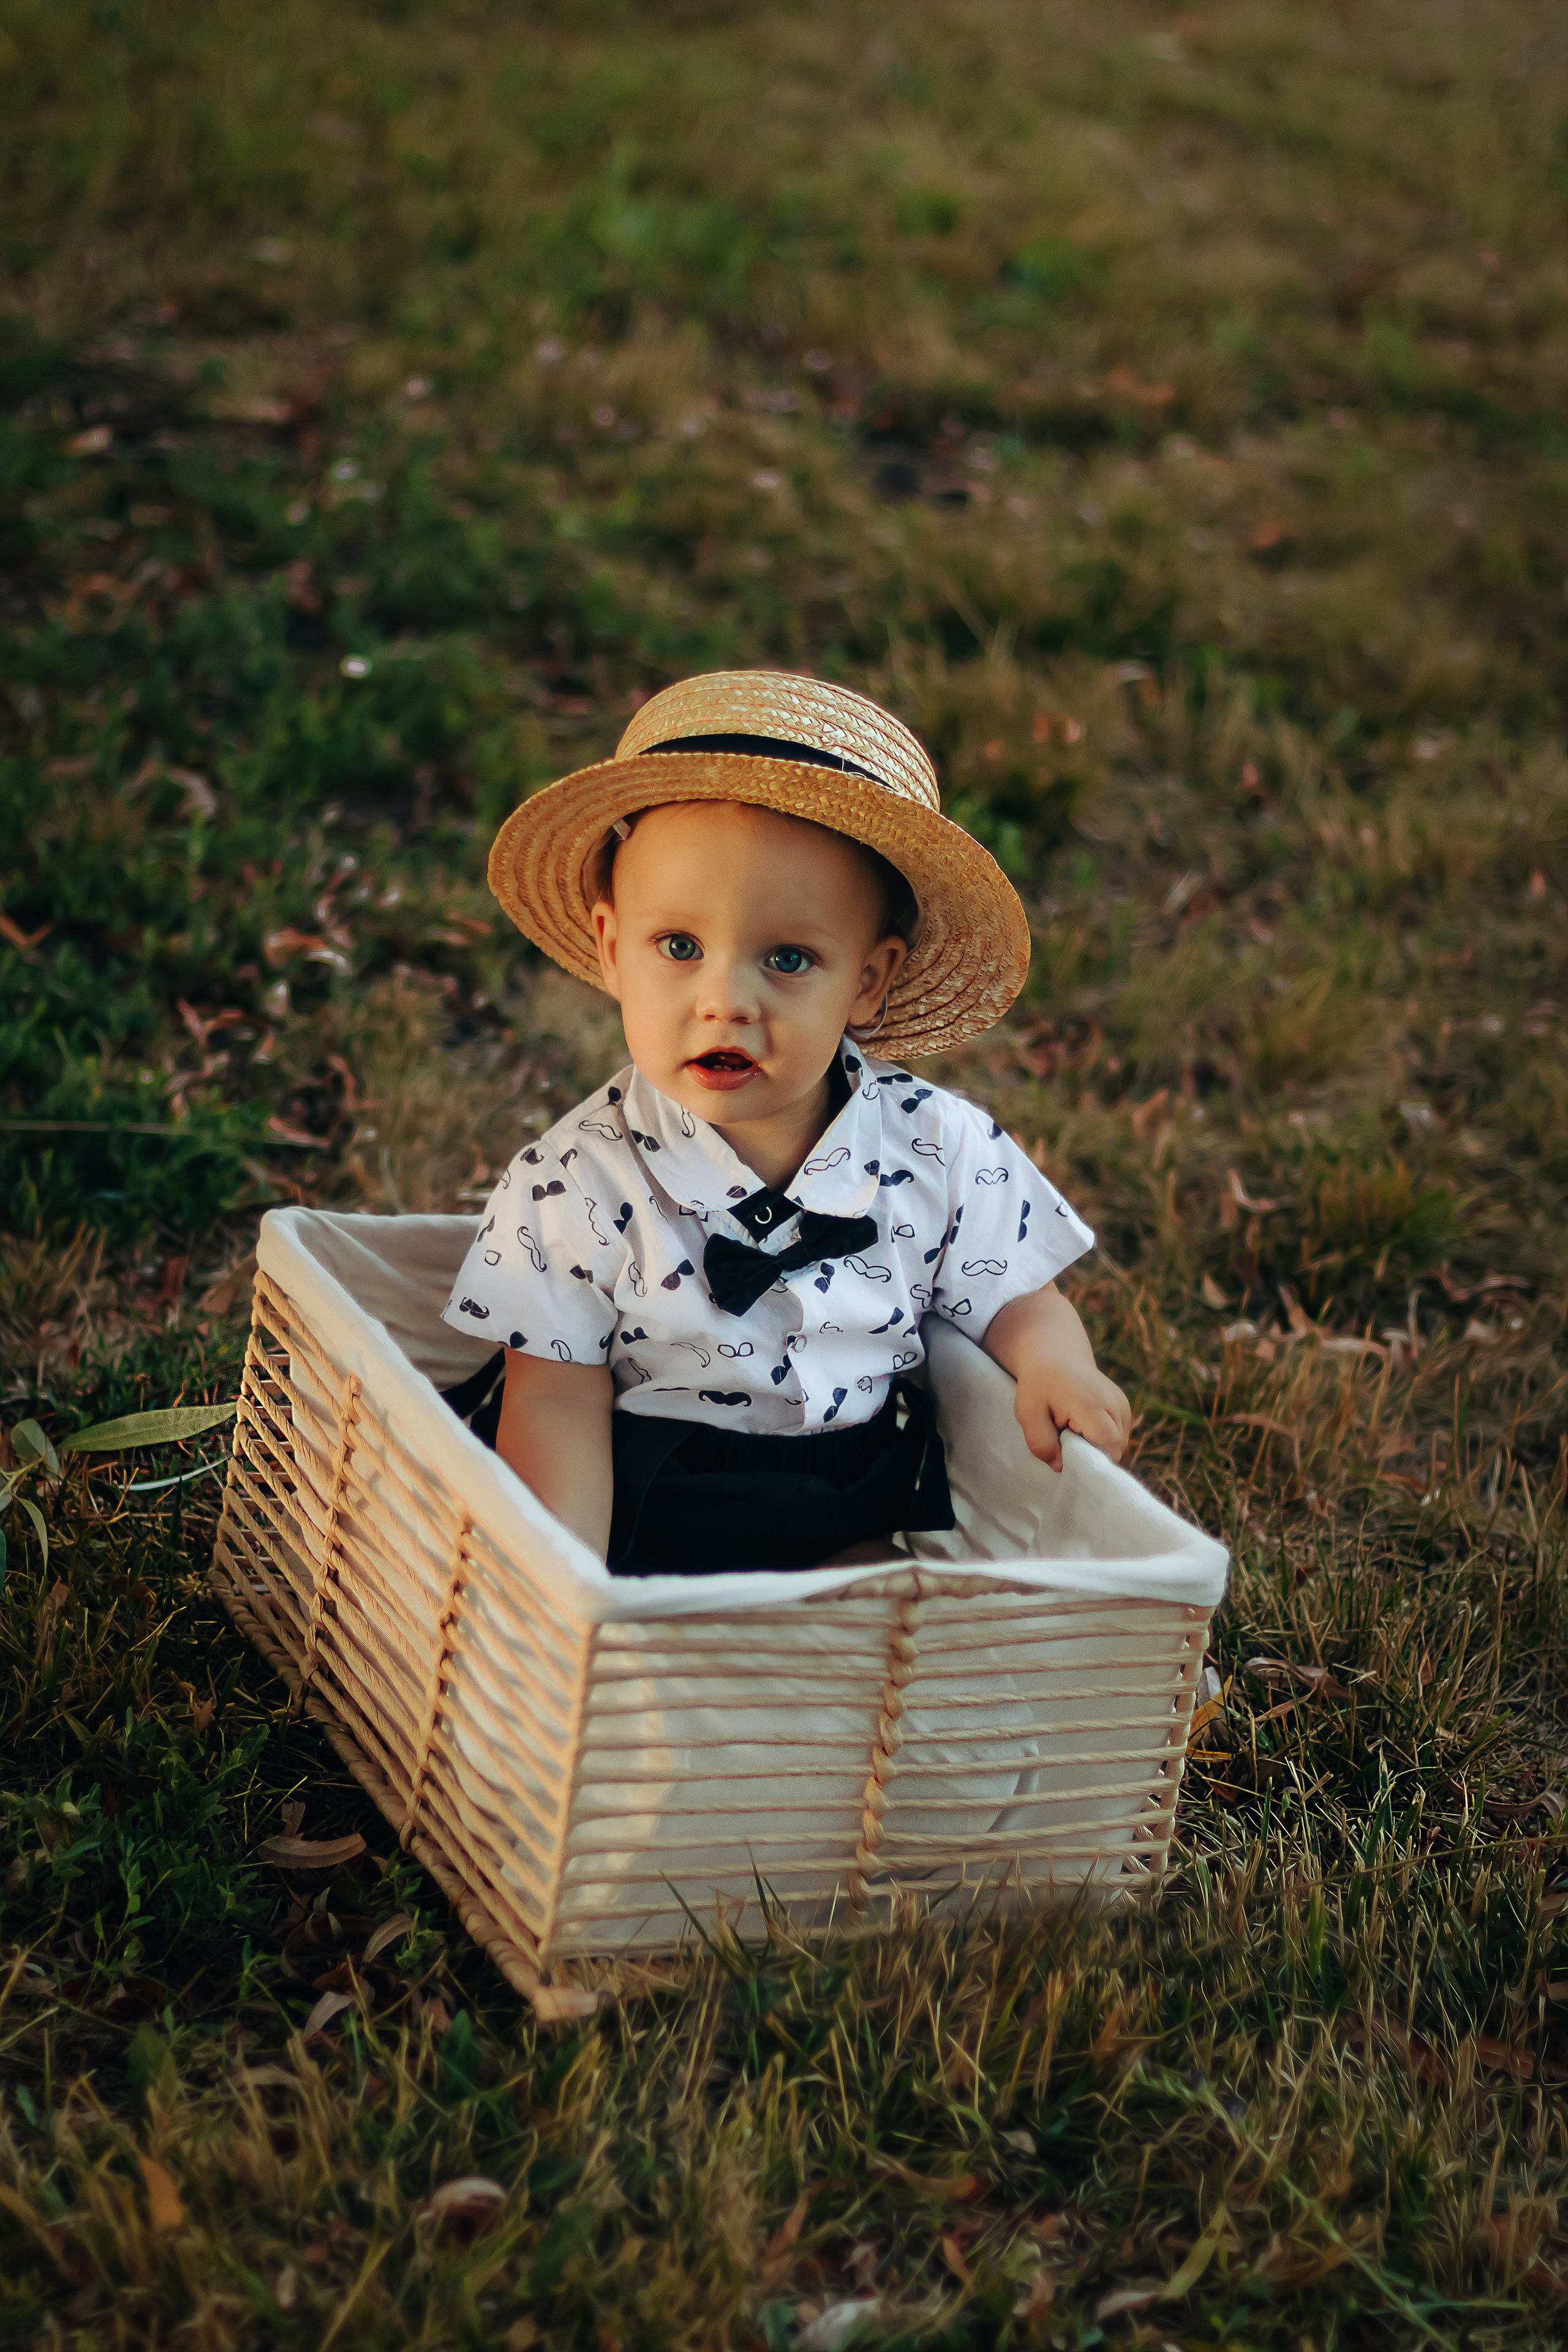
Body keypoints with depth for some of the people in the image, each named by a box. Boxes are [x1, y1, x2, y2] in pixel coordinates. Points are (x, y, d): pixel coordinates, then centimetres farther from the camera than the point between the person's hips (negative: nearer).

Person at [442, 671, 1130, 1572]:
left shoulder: (943, 1151, -4)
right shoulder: (578, 1184, -11)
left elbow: (1015, 1299, 9)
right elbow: (559, 1404, -10)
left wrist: (1053, 1361, -15)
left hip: (858, 1529, 2)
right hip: (643, 1538, -2)